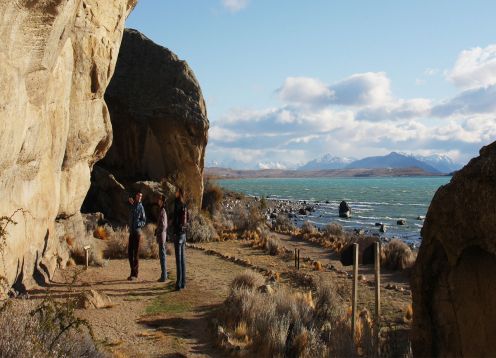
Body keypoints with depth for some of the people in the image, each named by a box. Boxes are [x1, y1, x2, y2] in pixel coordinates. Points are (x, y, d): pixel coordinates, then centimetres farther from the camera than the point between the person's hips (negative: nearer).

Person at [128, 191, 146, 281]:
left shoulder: (141, 207, -3)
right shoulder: (131, 205, 9)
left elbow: (144, 221, -1)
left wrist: (137, 224, -20)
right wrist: (130, 202, 12)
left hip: (137, 232, -5)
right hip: (131, 232, 6)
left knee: (136, 253, -5)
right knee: (130, 253, 7)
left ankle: (135, 274, -1)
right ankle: (132, 273, 18)